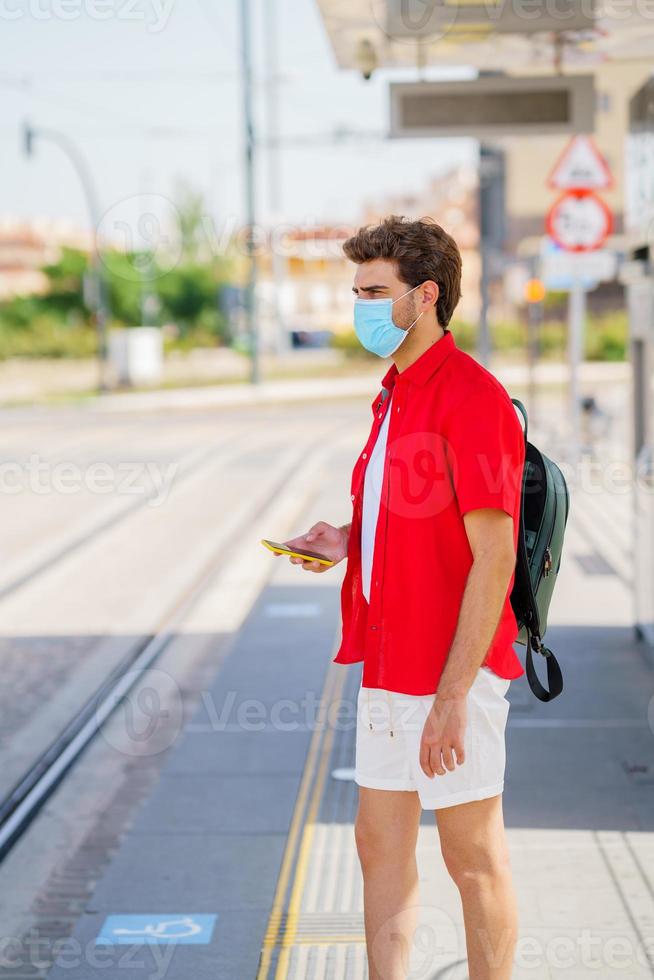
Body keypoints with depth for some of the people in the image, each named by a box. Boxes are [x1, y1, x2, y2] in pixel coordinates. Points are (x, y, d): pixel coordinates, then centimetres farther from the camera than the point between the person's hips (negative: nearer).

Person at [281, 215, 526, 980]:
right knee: (380, 845, 14)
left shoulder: (471, 398, -16)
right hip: (387, 667, 9)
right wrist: (348, 543, 5)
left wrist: (451, 696, -22)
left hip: (452, 673, -9)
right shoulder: (395, 395, 14)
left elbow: (494, 557, -20)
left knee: (473, 859, 4)